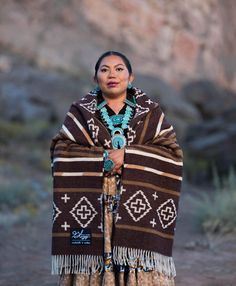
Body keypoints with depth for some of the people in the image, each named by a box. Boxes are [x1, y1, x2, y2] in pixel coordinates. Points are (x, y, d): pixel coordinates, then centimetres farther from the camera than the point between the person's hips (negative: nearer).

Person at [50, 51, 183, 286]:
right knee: (93, 263, -6)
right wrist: (102, 159, -11)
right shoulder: (80, 113, 11)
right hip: (92, 209, 0)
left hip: (138, 210, 0)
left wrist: (128, 157, -11)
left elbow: (172, 154, 0)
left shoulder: (151, 114, 11)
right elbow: (62, 153, -1)